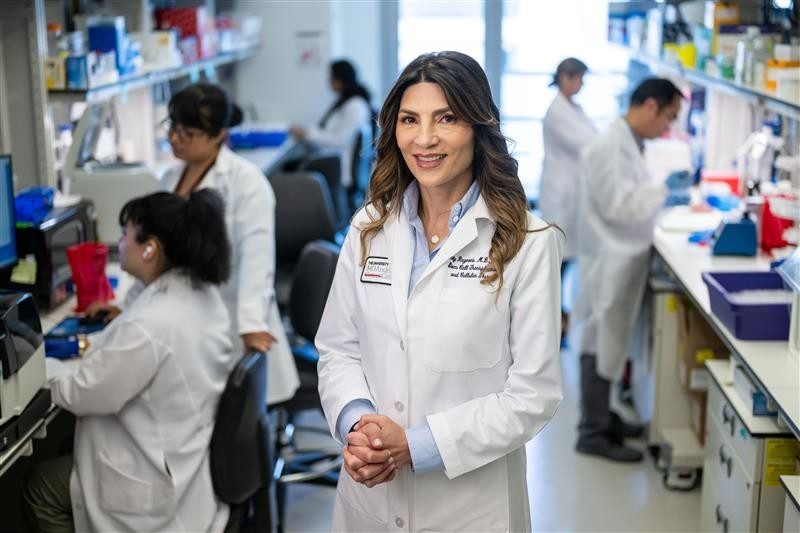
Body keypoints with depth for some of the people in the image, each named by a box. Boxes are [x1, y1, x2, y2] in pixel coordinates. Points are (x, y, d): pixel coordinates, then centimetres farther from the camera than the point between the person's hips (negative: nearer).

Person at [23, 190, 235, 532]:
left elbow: (84, 394, -19)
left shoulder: (148, 325, -32)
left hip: (166, 481, -8)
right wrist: (96, 342, 14)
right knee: (63, 452, 25)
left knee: (40, 487, 12)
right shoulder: (202, 294, -3)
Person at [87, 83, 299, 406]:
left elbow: (256, 256, -20)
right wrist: (128, 306, 22)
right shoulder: (171, 179, 14)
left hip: (230, 327, -6)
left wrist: (252, 324, -30)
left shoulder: (246, 181, -10)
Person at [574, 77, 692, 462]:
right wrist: (664, 188, -19)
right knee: (600, 346, 0)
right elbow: (617, 205, -23)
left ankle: (601, 417, 30)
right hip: (610, 263, -10)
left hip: (624, 261, 10)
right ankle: (593, 433, 10)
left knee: (610, 343, 17)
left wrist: (665, 193, 7)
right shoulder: (610, 146, -20)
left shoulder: (628, 143, 11)